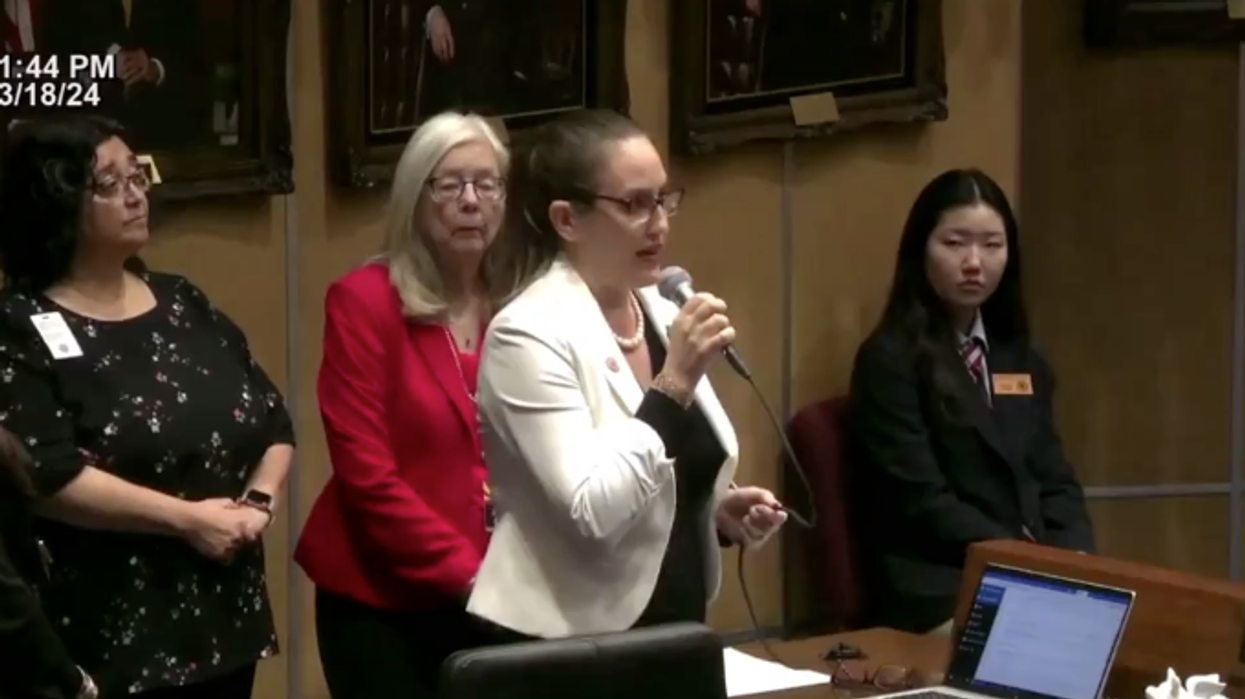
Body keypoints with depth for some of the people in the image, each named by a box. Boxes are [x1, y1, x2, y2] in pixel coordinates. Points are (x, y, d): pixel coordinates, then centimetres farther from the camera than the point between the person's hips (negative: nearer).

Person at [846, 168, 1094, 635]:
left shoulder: (1021, 360, 19)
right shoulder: (890, 361, -3)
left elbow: (1055, 481, 16)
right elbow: (923, 503, -10)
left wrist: (1073, 563, -4)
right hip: (941, 594, -7)